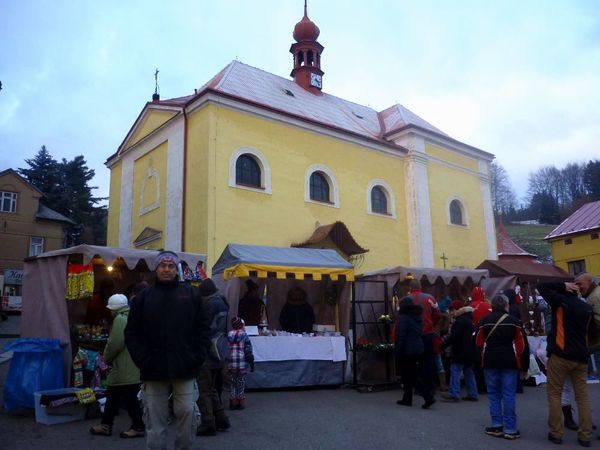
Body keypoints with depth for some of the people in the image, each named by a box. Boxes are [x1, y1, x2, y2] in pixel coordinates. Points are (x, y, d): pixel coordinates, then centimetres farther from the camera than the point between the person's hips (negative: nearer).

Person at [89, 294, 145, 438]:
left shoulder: (120, 319, -15)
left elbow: (115, 344, -21)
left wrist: (106, 357, -2)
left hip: (125, 370, -10)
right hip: (133, 368, 10)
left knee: (129, 399, 0)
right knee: (112, 395, 19)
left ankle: (138, 427, 8)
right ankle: (106, 425, 28)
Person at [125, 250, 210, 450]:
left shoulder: (191, 295, 5)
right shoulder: (143, 297, 7)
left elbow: (202, 330, 5)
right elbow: (131, 334, 5)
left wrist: (197, 359, -4)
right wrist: (143, 361, -6)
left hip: (185, 370, 0)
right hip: (153, 372, 1)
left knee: (187, 412, 0)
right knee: (155, 421, 8)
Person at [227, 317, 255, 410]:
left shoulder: (228, 336, 4)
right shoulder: (244, 336, -6)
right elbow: (248, 352, -7)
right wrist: (252, 364, 0)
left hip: (231, 364, 3)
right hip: (242, 363, -3)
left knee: (232, 383, 11)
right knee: (241, 383, 6)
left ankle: (233, 402, 15)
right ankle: (241, 403, 11)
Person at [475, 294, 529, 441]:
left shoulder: (484, 321, 0)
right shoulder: (514, 321, -2)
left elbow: (478, 343, 3)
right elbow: (523, 346, -1)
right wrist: (524, 367, 6)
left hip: (490, 362, 1)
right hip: (509, 363, -1)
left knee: (494, 394, 10)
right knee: (509, 395, 3)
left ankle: (496, 426, 11)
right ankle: (510, 429, 5)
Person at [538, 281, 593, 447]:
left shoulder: (561, 302, -7)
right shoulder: (587, 308, 10)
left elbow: (541, 285, -2)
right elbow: (589, 331, 19)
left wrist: (563, 286, 2)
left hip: (560, 355, -5)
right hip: (581, 357, 5)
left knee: (554, 394, 4)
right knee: (582, 396, 11)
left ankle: (556, 433, 4)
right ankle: (585, 436, 13)